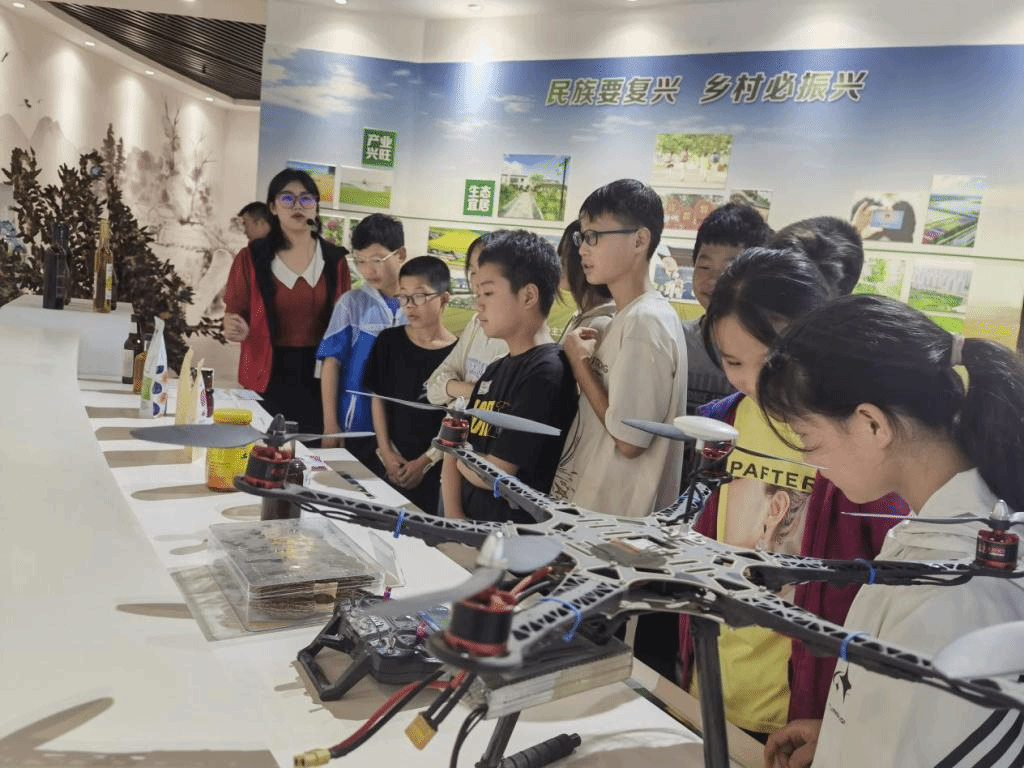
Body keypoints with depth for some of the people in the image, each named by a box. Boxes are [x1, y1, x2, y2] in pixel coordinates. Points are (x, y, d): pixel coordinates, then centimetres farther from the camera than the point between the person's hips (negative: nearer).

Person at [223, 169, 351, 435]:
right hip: (268, 375, -1)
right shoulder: (251, 258, -1)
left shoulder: (334, 258, 4)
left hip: (319, 374, 1)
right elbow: (234, 314, 3)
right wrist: (237, 330, -19)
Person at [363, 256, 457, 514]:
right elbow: (378, 398, 6)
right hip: (393, 465, 3)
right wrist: (386, 451, -1)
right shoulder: (389, 341, 2)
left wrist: (425, 462, -8)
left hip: (436, 471, -3)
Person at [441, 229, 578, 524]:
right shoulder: (494, 371, 11)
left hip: (511, 535, -6)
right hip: (468, 526, 6)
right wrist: (453, 514, -3)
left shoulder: (547, 372, -14)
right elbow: (455, 449, 11)